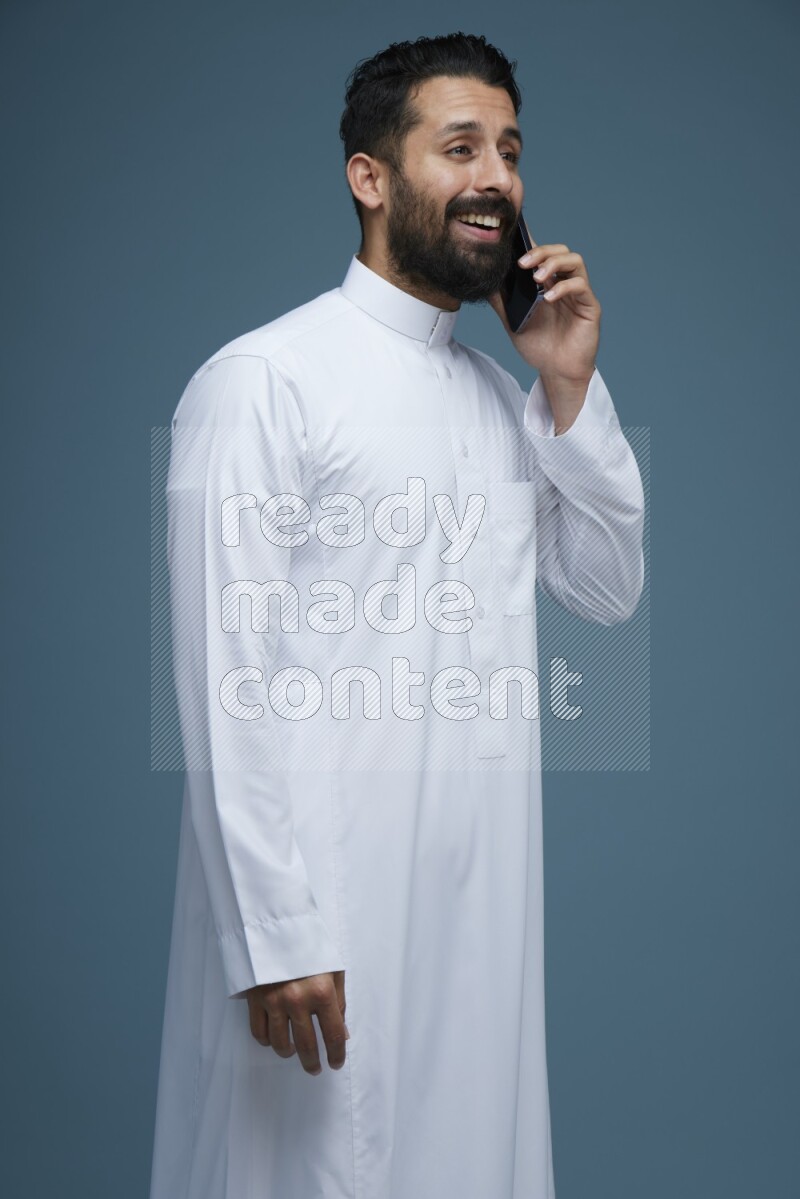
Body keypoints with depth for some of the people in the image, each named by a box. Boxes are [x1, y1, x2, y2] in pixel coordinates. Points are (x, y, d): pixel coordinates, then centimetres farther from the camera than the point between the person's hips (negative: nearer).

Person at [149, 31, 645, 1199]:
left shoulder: (505, 392, 13)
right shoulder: (261, 381, -11)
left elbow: (608, 588, 11)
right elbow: (227, 678, -15)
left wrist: (572, 388, -1)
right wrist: (273, 932, -18)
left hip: (486, 892, 7)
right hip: (323, 899, -7)